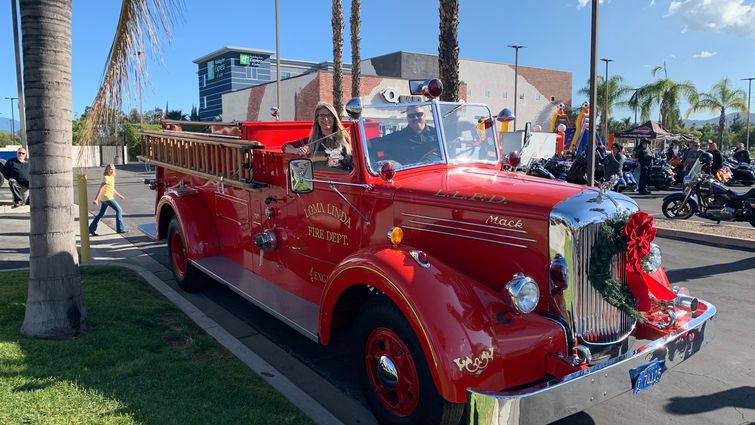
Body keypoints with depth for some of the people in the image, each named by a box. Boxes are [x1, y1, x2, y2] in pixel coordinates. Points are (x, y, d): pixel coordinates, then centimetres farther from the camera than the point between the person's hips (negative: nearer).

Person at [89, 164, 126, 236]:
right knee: (119, 210, -4)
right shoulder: (106, 178, -14)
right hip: (107, 197, -9)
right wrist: (96, 199, -25)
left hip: (104, 198, 9)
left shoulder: (112, 177, 14)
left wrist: (119, 196, 29)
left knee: (101, 214, 14)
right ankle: (120, 229, -2)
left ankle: (91, 229, 19)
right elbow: (101, 188, -20)